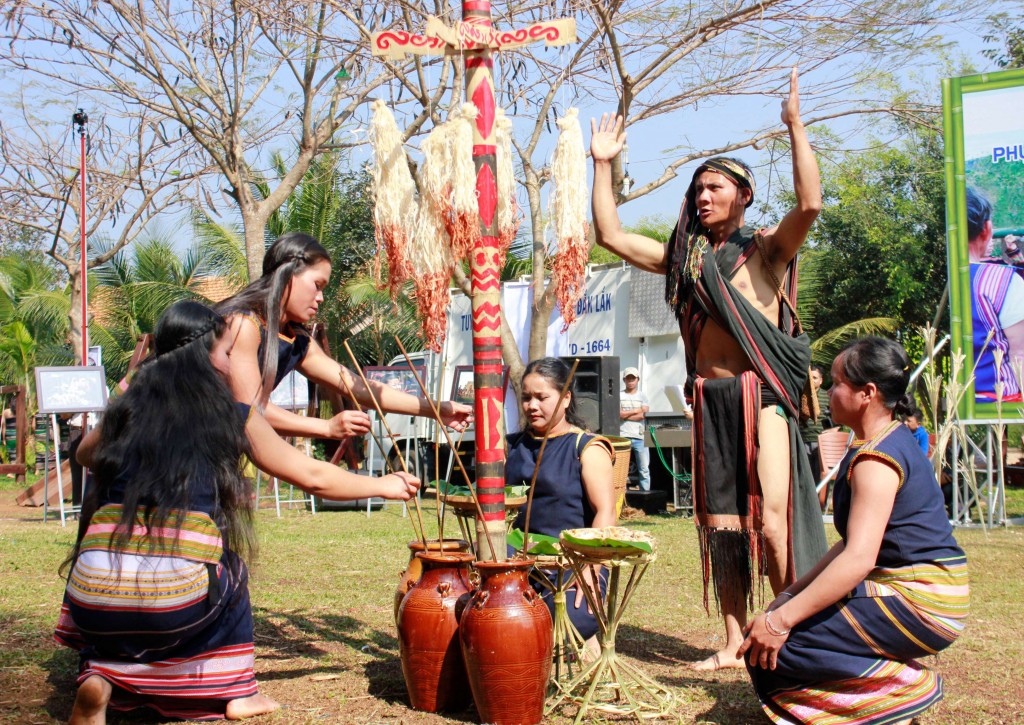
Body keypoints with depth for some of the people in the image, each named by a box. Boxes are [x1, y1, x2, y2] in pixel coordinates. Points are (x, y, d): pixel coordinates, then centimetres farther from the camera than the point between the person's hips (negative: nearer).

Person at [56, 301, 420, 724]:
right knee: (227, 560, 30)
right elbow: (314, 478, 14)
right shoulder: (231, 415, 8)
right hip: (178, 599, -1)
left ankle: (101, 675, 10)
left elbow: (85, 456, 35)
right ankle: (237, 690, 24)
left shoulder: (128, 407, 14)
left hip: (94, 597, 1)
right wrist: (385, 486, 28)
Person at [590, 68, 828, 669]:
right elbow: (610, 234, 19)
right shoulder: (684, 257, 18)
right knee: (720, 525, 6)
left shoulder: (766, 249, 2)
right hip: (710, 398, 5)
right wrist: (604, 165, 17)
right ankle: (735, 643, 12)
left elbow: (810, 204, -17)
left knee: (772, 521, -13)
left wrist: (795, 126, -17)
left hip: (761, 393, -5)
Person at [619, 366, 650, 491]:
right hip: (623, 437, -1)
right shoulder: (619, 396, 7)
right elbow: (618, 414, -7)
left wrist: (625, 414, -4)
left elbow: (642, 415, -4)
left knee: (644, 469, 2)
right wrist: (637, 410, -3)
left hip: (640, 437, 1)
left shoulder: (642, 397, 10)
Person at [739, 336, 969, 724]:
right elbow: (853, 544, 17)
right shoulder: (891, 442, 14)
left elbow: (858, 559, -28)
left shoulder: (876, 459, -19)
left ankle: (904, 688, -8)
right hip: (921, 595, 11)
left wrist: (782, 619, -27)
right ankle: (902, 680, 6)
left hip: (920, 605, -11)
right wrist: (792, 593, 12)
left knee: (770, 648, -14)